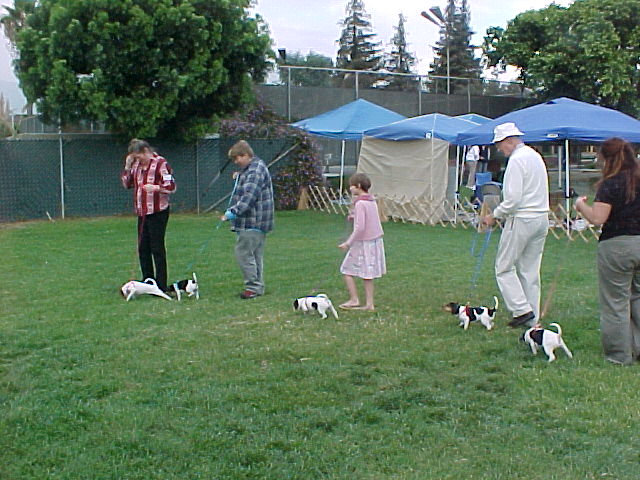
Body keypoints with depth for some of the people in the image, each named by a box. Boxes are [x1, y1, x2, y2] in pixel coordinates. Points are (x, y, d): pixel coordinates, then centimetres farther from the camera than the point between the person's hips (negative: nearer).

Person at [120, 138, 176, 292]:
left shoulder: (160, 163, -9)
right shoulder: (136, 165, 12)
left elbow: (171, 186, -12)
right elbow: (126, 184, 16)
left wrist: (156, 187, -26)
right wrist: (127, 167, 4)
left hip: (158, 212, -7)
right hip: (142, 213, 7)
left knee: (157, 248, -3)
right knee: (143, 249, 10)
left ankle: (161, 285, 3)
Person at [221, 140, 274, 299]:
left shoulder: (256, 170, -16)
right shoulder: (247, 170, 19)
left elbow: (249, 196, -26)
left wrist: (233, 211, -31)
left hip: (252, 223, -11)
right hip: (254, 222, 11)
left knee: (243, 252, -9)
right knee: (256, 254, 13)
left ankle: (254, 287, -3)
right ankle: (258, 286, 19)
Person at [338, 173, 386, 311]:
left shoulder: (360, 203, -18)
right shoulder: (372, 201, 9)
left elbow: (360, 227, -22)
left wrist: (348, 243, -17)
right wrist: (355, 217, 15)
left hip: (362, 242, -8)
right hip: (375, 241, 9)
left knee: (347, 270, 4)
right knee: (367, 274, 13)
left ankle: (354, 299, 6)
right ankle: (369, 304, 15)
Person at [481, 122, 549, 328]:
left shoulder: (516, 160, -14)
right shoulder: (535, 156, 15)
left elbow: (513, 199, -20)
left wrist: (494, 215, -6)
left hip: (522, 219, -9)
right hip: (541, 218, 9)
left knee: (504, 267, 1)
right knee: (530, 270, 12)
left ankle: (522, 309, -5)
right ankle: (532, 318, 14)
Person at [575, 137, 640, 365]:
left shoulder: (611, 184, -14)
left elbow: (597, 218, -19)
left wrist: (581, 205, -3)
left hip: (617, 246, -6)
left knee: (615, 301, 4)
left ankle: (620, 355, 11)